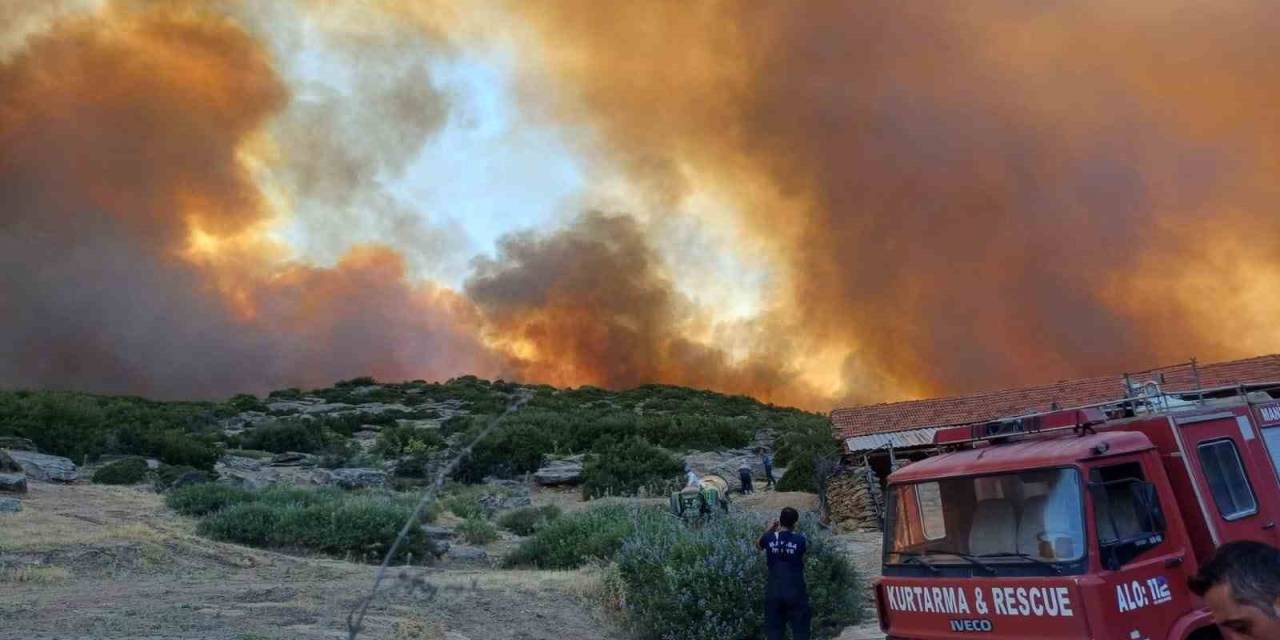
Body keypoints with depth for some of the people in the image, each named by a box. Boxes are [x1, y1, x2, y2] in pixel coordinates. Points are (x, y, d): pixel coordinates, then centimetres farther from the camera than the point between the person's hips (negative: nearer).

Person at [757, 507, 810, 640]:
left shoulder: (769, 538, -6)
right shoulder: (800, 539, -11)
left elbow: (758, 545, 17)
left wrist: (770, 528, 21)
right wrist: (794, 531, 17)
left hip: (774, 592, 2)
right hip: (795, 592, -1)